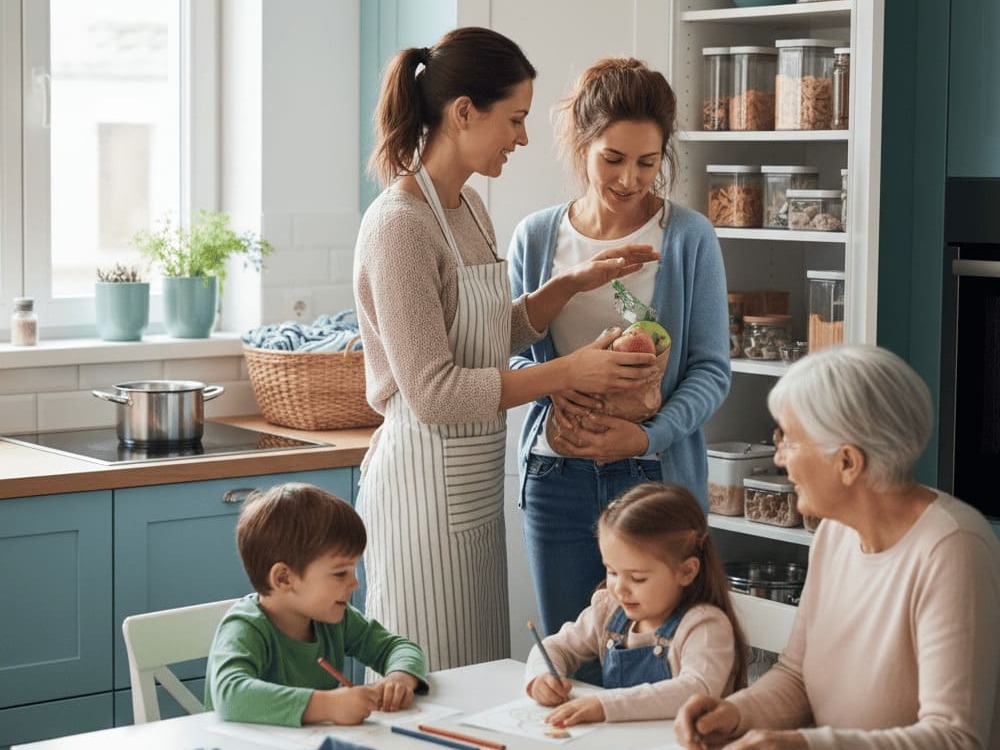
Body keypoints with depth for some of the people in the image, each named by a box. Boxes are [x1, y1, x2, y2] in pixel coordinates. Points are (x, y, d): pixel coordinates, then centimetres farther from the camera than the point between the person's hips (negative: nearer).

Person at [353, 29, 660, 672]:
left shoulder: (467, 206, 10)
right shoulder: (400, 224, -18)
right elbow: (433, 393, -22)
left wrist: (575, 283, 5)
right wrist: (569, 372, -20)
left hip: (477, 477, 9)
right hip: (426, 481, -9)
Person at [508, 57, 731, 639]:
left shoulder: (689, 239, -3)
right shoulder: (536, 237, 5)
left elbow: (711, 370, -4)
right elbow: (512, 352, 11)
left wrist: (649, 436, -18)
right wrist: (551, 386, -10)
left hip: (657, 478, -2)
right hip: (556, 478, 3)